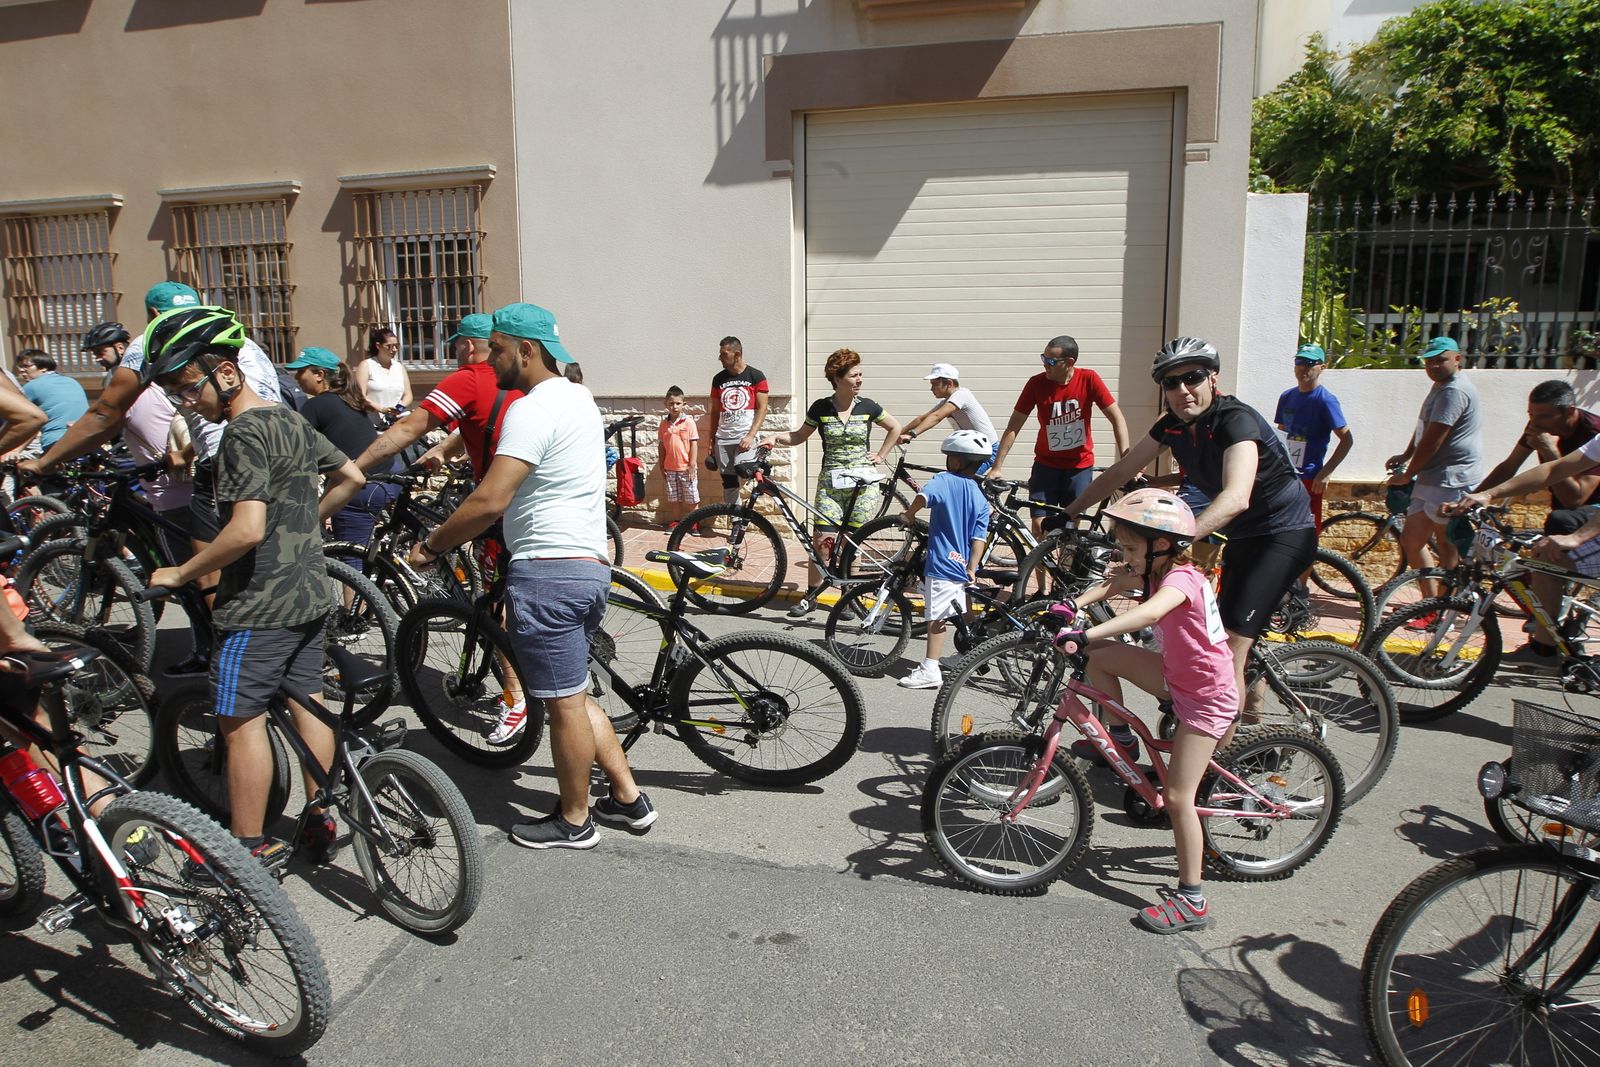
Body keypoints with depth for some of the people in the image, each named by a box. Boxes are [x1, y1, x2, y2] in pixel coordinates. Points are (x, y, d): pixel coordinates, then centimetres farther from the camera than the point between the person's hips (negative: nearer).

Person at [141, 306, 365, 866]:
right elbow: (350, 477, 20)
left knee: (241, 719, 1)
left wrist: (179, 573, -15)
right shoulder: (290, 419, 10)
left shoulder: (245, 432, -18)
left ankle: (251, 849, 9)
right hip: (310, 593, 9)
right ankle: (320, 825, 23)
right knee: (306, 704, 14)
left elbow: (247, 530, -26)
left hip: (259, 605, -9)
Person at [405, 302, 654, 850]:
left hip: (548, 570, -10)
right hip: (589, 565, 10)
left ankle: (574, 820, 20)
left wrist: (432, 544, -11)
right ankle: (628, 798, 26)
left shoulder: (533, 409, -16)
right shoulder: (577, 397, 15)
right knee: (572, 696, 20)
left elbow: (490, 501, -24)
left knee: (564, 702, 4)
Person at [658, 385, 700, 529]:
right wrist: (662, 466, 9)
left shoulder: (688, 422, -6)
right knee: (673, 498, 12)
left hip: (686, 467, -3)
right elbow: (662, 445, 10)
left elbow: (694, 443, -7)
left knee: (690, 498, 4)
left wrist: (692, 465, -11)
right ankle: (674, 522, 22)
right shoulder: (664, 424, 4)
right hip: (670, 468, 3)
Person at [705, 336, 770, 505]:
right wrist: (710, 441, 10)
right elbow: (714, 411, 15)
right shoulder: (718, 379, 11)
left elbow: (762, 409, -4)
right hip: (723, 439, 4)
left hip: (745, 437, -4)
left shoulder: (756, 376, -1)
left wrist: (750, 436, -15)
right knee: (729, 483, 3)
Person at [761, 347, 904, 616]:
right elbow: (799, 436, 13)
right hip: (830, 483, 0)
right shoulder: (821, 408, 2)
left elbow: (895, 428, 17)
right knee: (822, 541, -7)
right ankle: (811, 595, 8)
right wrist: (777, 437, -3)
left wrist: (880, 455, 10)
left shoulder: (867, 407, 2)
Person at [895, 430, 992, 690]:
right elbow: (979, 538, 3)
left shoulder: (944, 480, -9)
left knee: (936, 618, -4)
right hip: (963, 566, 7)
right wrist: (972, 569, 0)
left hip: (942, 564, -7)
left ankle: (930, 670, -3)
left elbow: (923, 497, -29)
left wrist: (908, 514, -12)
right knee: (963, 617, 17)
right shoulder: (981, 498, 10)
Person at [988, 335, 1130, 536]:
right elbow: (1014, 427, -9)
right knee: (1040, 525, -9)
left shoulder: (1089, 380, -13)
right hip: (1046, 465, 0)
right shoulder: (1036, 383, -12)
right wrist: (997, 467, -16)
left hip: (1080, 466, 0)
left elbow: (1117, 419, -10)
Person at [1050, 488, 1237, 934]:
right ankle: (1121, 740, 16)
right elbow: (1112, 586, 9)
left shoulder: (1181, 578, -27)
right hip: (1178, 676, 9)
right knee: (1101, 658, -4)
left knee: (1177, 796, -6)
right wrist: (1073, 604, -11)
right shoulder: (1154, 571, 0)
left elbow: (1149, 613, -46)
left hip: (1207, 696, -8)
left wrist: (1084, 635, -54)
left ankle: (1191, 901, 6)